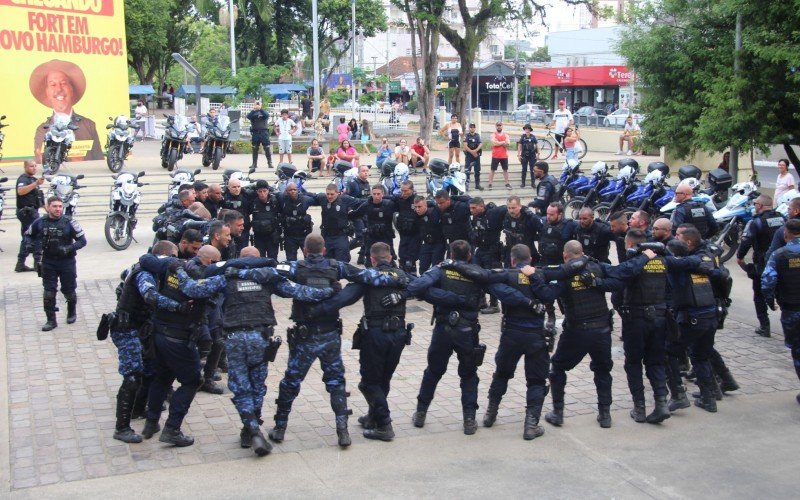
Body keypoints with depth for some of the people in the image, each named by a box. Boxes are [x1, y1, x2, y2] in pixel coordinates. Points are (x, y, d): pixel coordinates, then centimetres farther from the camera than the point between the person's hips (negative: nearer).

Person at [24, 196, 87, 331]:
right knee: (49, 293, -1)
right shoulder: (40, 222, -3)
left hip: (67, 261, -2)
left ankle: (72, 312, 38)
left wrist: (69, 248, -24)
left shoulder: (69, 222, -12)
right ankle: (51, 320, 10)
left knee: (69, 290, 11)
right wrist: (32, 244, -10)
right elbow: (28, 235, 12)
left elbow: (82, 240, -8)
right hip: (48, 262, 2)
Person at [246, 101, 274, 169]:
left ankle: (270, 163, -5)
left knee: (267, 148, -7)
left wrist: (260, 109, -17)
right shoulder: (252, 113, 12)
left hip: (264, 132, -2)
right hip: (255, 132, 2)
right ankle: (254, 163, 11)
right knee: (255, 149, 5)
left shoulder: (263, 112, 10)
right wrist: (253, 110, -16)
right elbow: (248, 117, -8)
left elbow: (267, 115, -12)